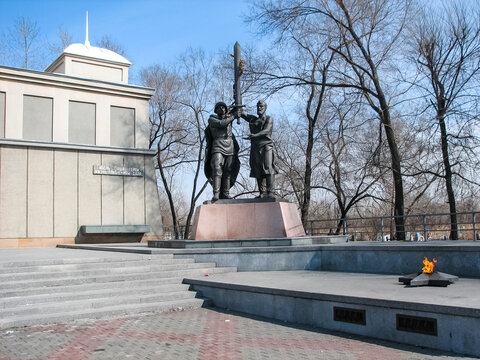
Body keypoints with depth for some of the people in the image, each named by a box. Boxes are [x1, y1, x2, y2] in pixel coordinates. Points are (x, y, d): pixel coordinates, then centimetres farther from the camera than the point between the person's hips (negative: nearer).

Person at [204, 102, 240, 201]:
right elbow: (221, 123, -8)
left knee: (228, 171, 0)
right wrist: (233, 117, -1)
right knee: (217, 170, -18)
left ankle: (225, 193, 1)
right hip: (218, 147, -5)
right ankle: (216, 194, -25)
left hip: (230, 148, 5)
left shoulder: (228, 117, 20)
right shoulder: (211, 119, 6)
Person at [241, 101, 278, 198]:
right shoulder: (253, 119, 24)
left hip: (266, 145, -5)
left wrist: (254, 135, -25)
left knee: (268, 168, -18)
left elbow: (266, 130, -10)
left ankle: (270, 193, -24)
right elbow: (240, 113, 28)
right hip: (255, 147, 5)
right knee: (258, 171, -4)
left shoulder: (269, 119, 8)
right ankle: (262, 193, -4)